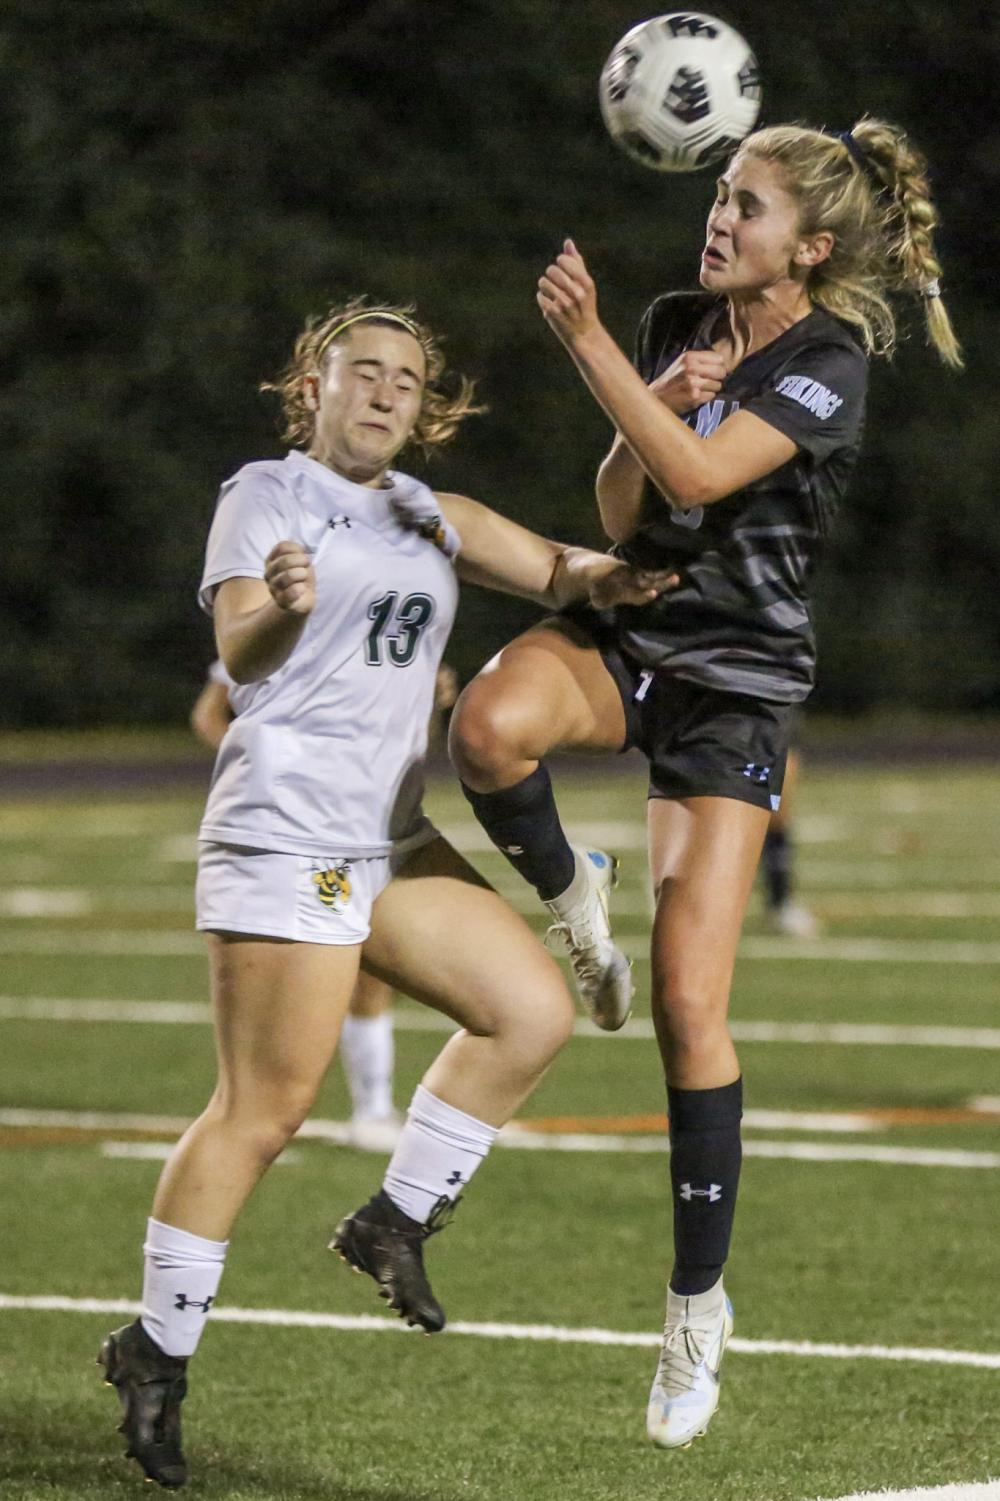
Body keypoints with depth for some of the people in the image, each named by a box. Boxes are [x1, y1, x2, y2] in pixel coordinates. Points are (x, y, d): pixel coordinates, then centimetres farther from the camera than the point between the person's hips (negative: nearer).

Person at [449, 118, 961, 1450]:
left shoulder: (828, 367, -13)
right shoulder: (680, 326, 4)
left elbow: (699, 478, -27)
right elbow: (623, 516, 4)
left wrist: (589, 344, -30)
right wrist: (657, 402, -14)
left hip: (735, 680, -4)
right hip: (624, 634, 4)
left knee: (690, 1008, -7)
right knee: (490, 726, -35)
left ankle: (699, 1298, 6)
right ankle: (570, 904, -3)